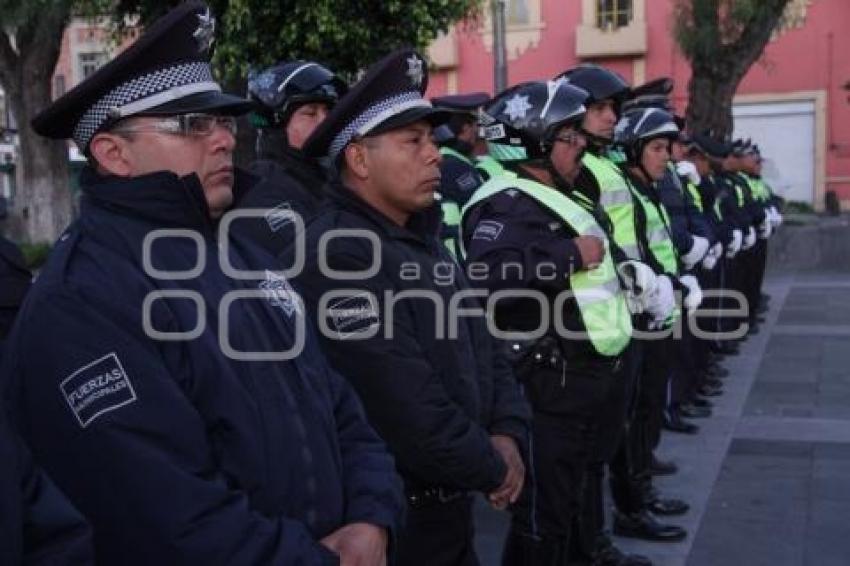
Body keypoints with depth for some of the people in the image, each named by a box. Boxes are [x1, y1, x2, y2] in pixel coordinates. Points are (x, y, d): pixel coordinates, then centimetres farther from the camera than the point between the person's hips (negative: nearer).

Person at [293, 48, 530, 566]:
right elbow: (403, 402, -27)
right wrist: (492, 467, -14)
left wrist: (508, 436, -4)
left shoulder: (426, 242, 11)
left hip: (450, 506, 9)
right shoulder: (336, 256, -22)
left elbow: (485, 345, 13)